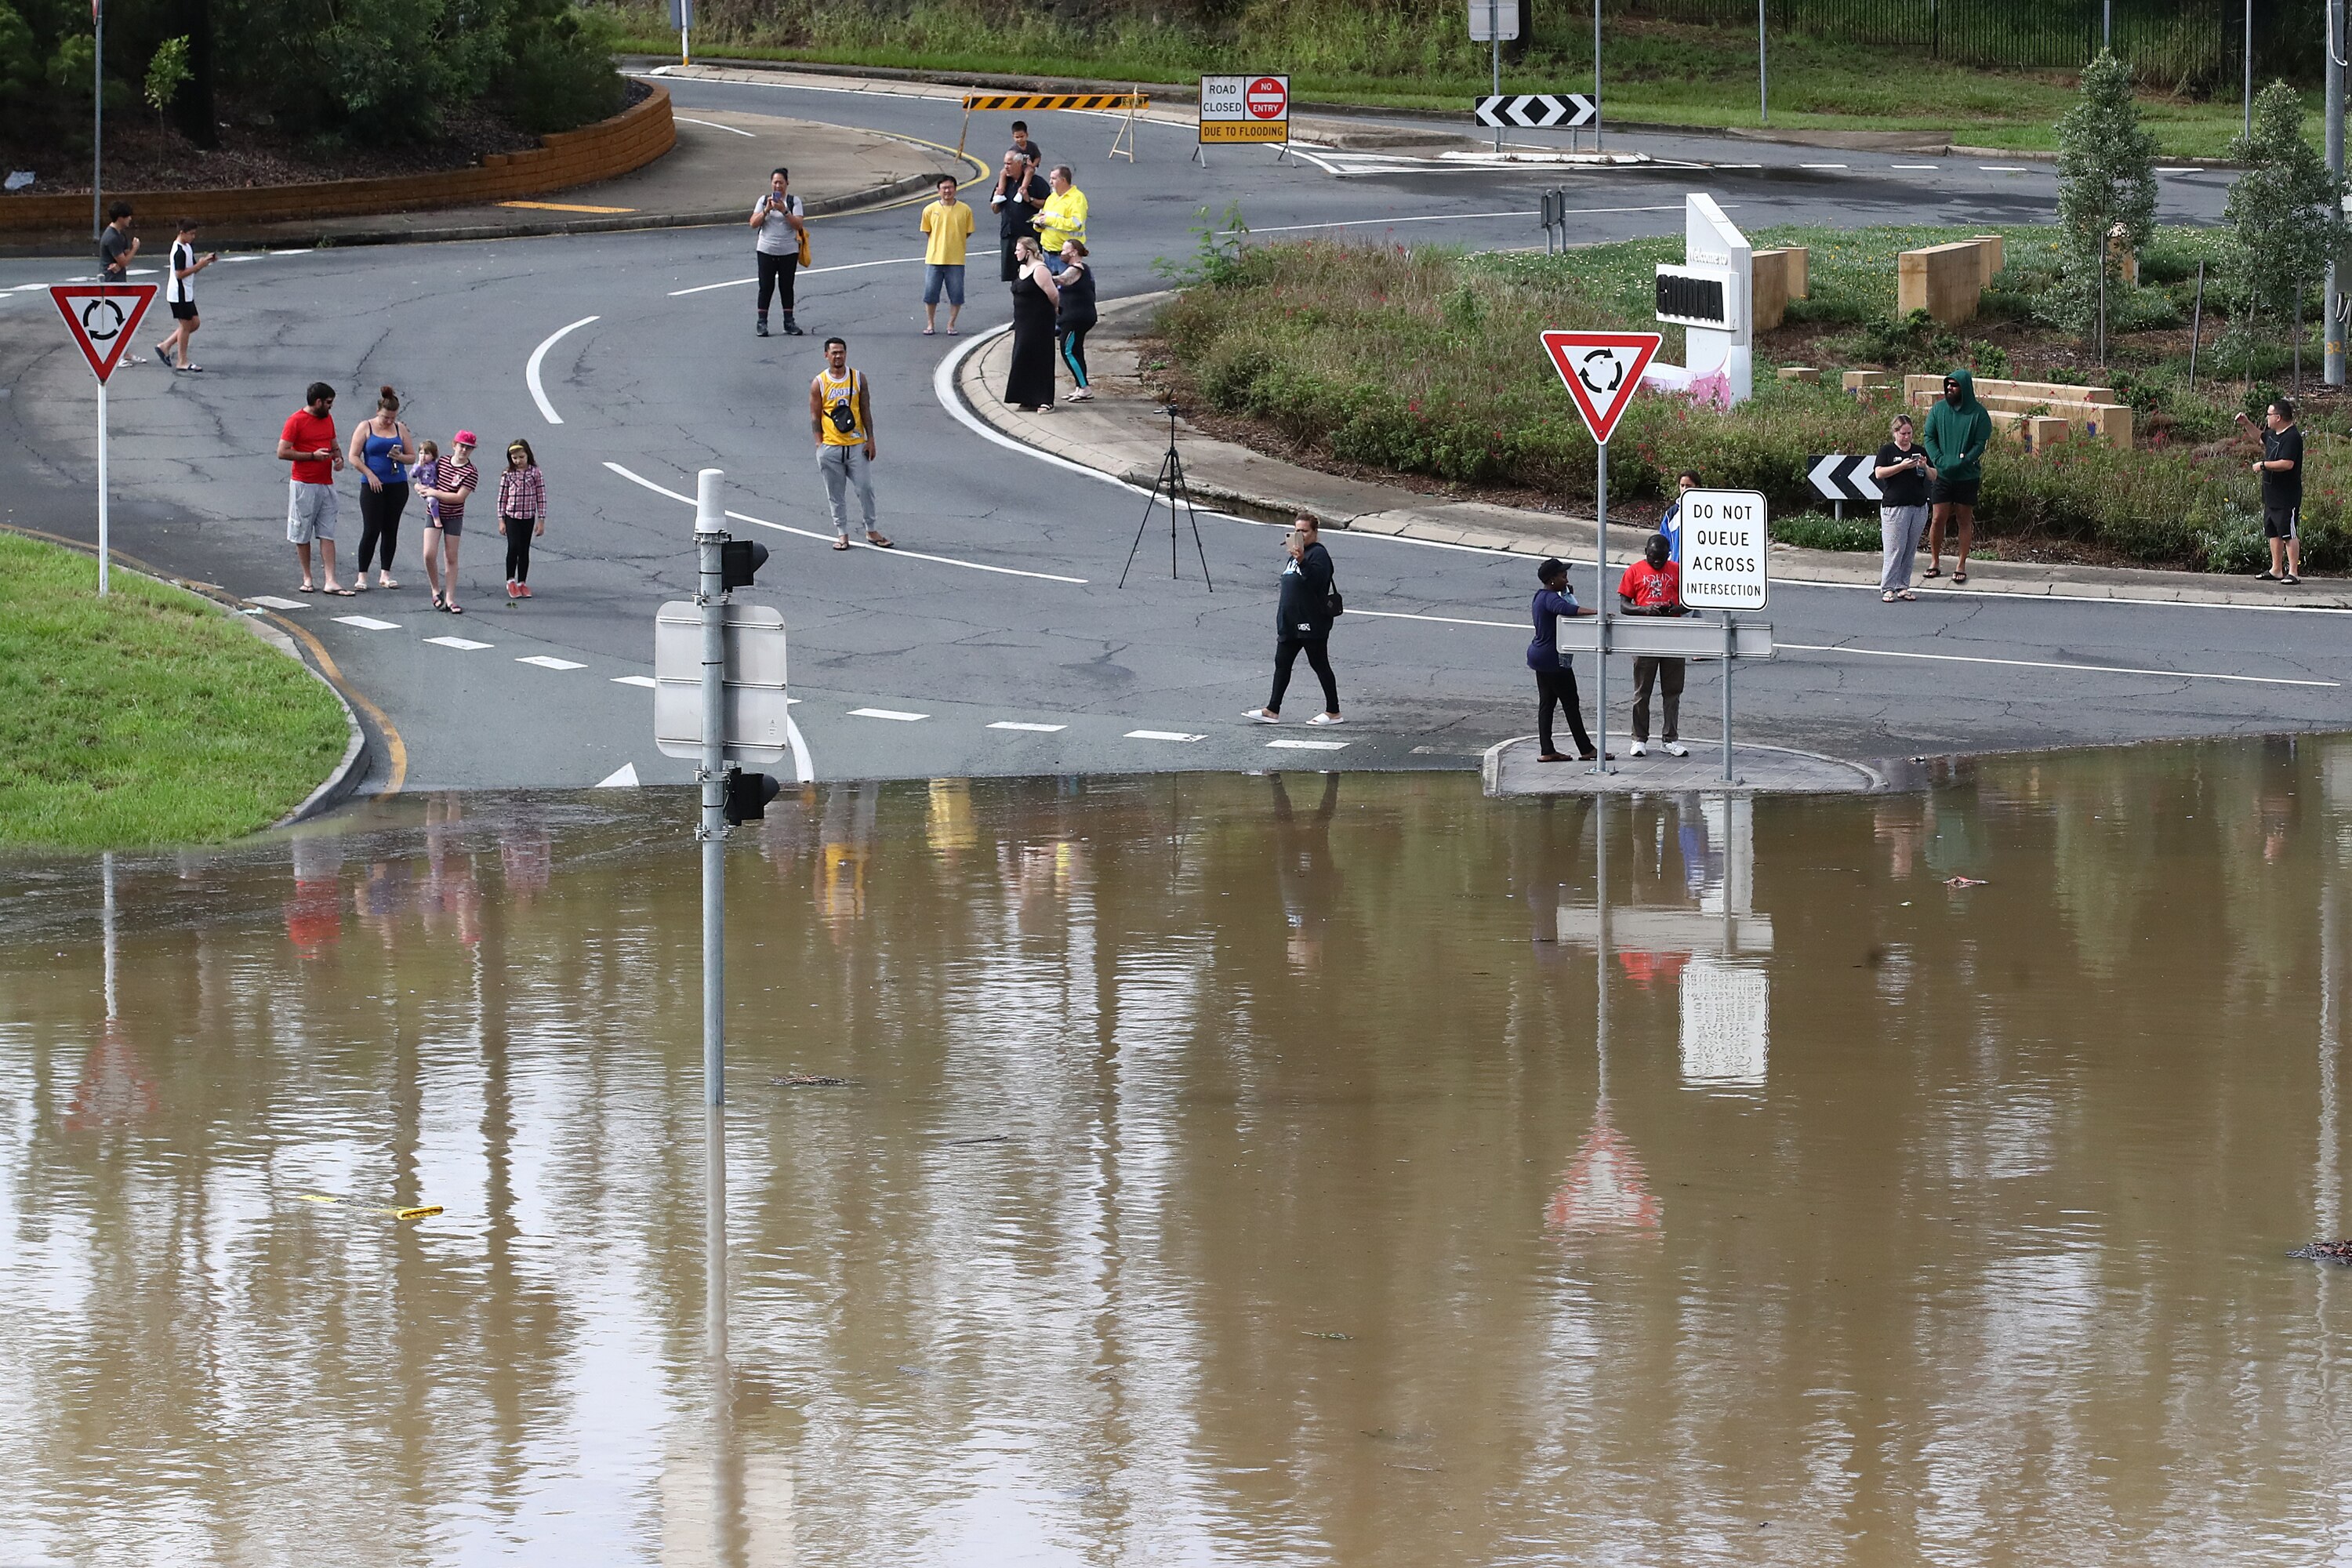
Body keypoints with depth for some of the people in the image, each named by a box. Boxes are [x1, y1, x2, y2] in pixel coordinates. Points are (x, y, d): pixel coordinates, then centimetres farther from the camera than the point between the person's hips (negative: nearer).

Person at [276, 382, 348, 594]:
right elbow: (282, 452, -14)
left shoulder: (327, 419, 12)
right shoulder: (296, 421, -10)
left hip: (326, 485, 6)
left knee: (327, 534, 0)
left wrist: (338, 457, 1)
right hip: (304, 485, -6)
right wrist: (313, 455, -17)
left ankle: (330, 582, -5)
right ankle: (307, 578, 14)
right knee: (303, 534, 3)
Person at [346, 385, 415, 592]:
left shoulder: (400, 429, 9)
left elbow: (412, 457, 13)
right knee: (371, 530, -8)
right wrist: (370, 475, -13)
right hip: (372, 487, -4)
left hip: (397, 486, 4)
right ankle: (361, 575, -3)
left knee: (390, 530, 6)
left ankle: (385, 574, 12)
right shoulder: (366, 427, 0)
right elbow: (354, 457, -3)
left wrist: (400, 457, -9)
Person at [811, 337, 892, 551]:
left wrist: (870, 439, 1)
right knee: (836, 494, 3)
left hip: (857, 445, 1)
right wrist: (819, 444, -6)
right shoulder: (819, 383, 1)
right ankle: (842, 534, 12)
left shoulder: (858, 378, 5)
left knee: (866, 488, -1)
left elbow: (866, 411, 7)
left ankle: (871, 531, 12)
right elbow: (815, 417, 2)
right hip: (831, 447, -1)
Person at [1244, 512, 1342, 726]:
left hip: (1312, 622, -9)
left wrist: (1302, 562, -39)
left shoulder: (1318, 554, -12)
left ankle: (1333, 712, 6)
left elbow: (1317, 580, -28)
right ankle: (1272, 710, 10)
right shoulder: (1295, 553, 17)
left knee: (1319, 665, -2)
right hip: (1291, 621, 9)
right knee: (1282, 663, 7)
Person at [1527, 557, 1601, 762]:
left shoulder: (1541, 597, 13)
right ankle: (1586, 749, 2)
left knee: (1546, 703, 10)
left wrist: (1569, 595, 8)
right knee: (1571, 703, -3)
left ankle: (1547, 751, 10)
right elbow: (1566, 610, -39)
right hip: (1554, 659, -10)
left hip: (1539, 657, 10)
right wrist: (1595, 612, -44)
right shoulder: (1550, 598, -19)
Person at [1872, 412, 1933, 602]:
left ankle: (1902, 586, 14)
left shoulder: (1919, 452, 13)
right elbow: (1879, 473, -12)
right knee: (1894, 549, -6)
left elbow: (1934, 477, 12)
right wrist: (1902, 466, -20)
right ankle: (1888, 588, -1)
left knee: (1911, 549, 6)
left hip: (1918, 507, 4)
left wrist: (1925, 467, -9)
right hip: (1894, 506, -4)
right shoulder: (1887, 451, 2)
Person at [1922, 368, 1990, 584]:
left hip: (1967, 475, -2)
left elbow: (1981, 444, -6)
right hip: (1941, 475, 2)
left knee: (1964, 520, 5)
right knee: (1938, 519, 0)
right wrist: (1939, 461, -12)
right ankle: (1935, 562, 12)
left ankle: (1961, 566, 11)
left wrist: (1962, 461, -19)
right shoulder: (1938, 410, 4)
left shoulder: (1978, 414, -3)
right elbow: (1929, 438, 3)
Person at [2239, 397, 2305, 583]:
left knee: (2289, 534, -7)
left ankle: (2294, 572, -6)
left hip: (2287, 497, -10)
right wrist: (2247, 424, 24)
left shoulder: (2292, 437, -19)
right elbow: (2260, 437, 36)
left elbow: (2287, 464, -29)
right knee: (2274, 533, 14)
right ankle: (2276, 570, 22)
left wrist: (2263, 465, -18)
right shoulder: (2273, 434, 11)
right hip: (2272, 495, 10)